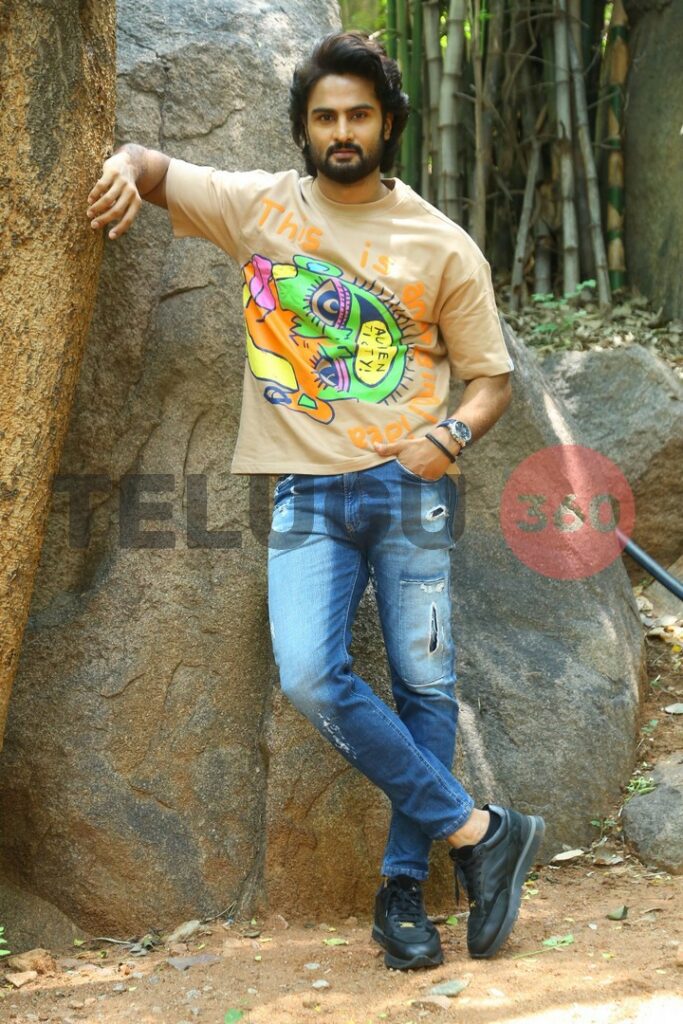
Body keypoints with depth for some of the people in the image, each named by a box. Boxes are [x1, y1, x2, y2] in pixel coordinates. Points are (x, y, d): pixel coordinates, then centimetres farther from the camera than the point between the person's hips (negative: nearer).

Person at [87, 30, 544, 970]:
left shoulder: (442, 246, 4)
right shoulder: (260, 206, 7)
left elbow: (491, 375, 9)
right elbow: (156, 168, 16)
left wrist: (453, 432, -12)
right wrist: (129, 165, -9)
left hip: (409, 489, 0)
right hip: (308, 494, 1)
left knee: (424, 685, -1)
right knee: (310, 678, -17)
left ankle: (403, 887, 13)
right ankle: (481, 831, -6)